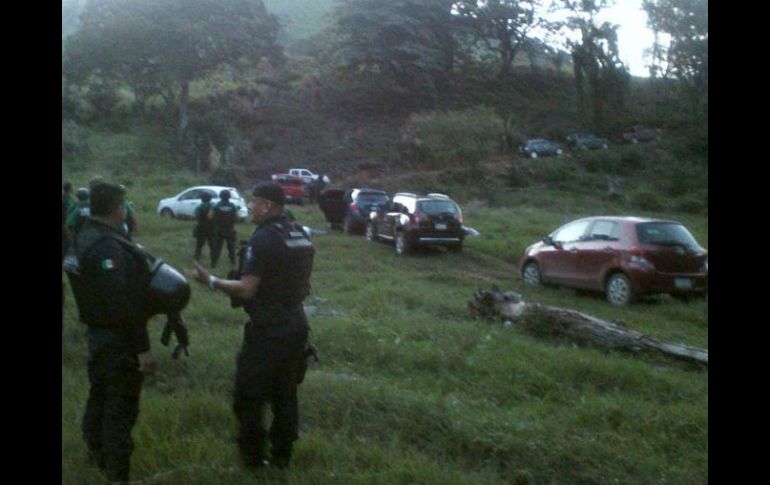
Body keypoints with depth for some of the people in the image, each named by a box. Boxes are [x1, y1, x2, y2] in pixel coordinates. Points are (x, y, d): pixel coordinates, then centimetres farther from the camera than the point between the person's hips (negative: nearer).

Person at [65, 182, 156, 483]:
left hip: (97, 332, 10)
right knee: (121, 406, 1)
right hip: (118, 339, -10)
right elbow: (123, 304, -28)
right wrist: (142, 347, -25)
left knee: (100, 396, 24)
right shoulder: (108, 247, -25)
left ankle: (97, 454, 42)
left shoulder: (84, 238, 7)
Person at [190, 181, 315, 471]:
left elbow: (247, 290, -22)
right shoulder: (301, 236, 8)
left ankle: (252, 458, 16)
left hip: (268, 329, -8)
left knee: (249, 396, 6)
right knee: (285, 394, 16)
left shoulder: (263, 238, -18)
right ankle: (281, 456, 25)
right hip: (296, 325, 8)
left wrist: (210, 281, -12)